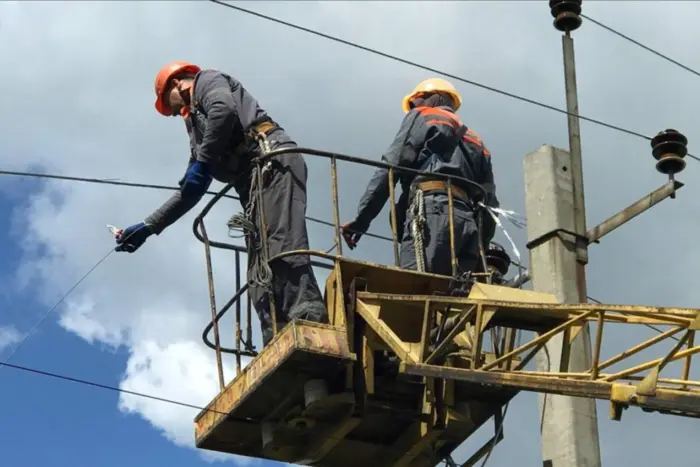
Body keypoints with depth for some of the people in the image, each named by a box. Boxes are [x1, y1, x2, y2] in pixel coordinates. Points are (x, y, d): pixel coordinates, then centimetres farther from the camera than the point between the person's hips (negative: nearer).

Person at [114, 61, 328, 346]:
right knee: (262, 279, -6)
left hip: (273, 161, -9)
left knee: (280, 247, -28)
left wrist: (202, 162, -9)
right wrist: (148, 226, 33)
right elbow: (190, 192, 35)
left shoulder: (207, 81, 15)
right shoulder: (197, 126, 37)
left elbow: (225, 110, -10)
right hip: (256, 179, 9)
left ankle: (311, 326, -44)